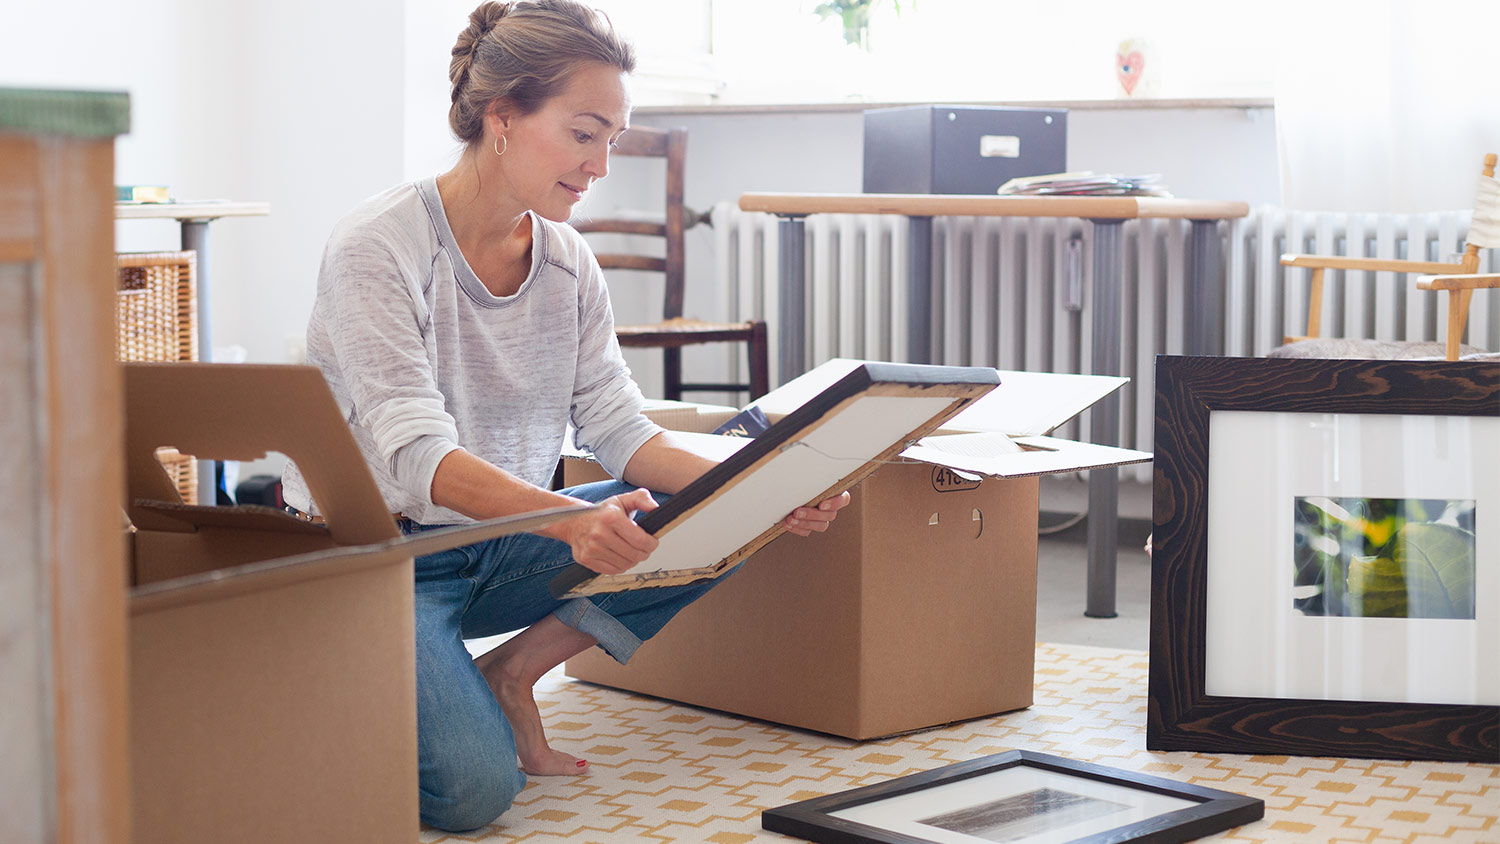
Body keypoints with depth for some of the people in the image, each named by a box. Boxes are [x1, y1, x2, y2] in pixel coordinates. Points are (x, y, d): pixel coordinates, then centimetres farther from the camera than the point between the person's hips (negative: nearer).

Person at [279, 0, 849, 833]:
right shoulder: (377, 247, -19)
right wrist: (570, 521, -47)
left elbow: (617, 427, -1)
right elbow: (417, 455, -29)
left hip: (500, 545, 6)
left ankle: (510, 672, 0)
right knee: (472, 787, -28)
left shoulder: (567, 261, 2)